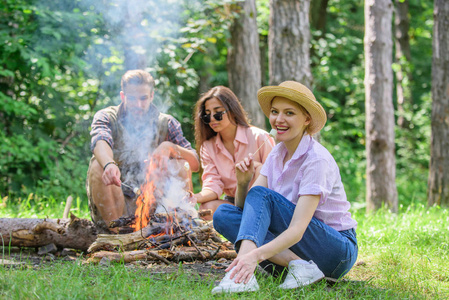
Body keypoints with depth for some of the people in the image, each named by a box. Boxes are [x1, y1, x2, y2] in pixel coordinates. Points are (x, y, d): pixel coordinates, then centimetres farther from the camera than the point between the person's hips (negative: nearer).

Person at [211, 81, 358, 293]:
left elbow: (297, 229, -29)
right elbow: (245, 209, 2)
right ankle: (298, 265, -23)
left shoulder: (317, 160, -18)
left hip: (338, 250, -7)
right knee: (223, 215, -11)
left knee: (260, 194, -24)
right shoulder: (277, 154, 5)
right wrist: (242, 183, -20)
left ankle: (241, 275, -42)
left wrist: (256, 255, -44)